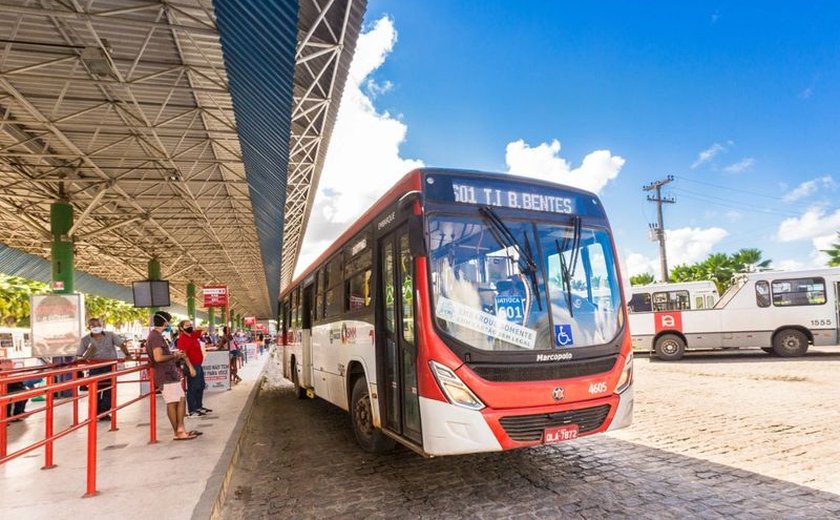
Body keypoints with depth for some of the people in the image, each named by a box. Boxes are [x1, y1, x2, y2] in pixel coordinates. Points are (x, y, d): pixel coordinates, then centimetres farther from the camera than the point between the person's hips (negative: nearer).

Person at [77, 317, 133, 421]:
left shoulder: (110, 335, 1)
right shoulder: (85, 340, 2)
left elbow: (122, 344, 1)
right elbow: (79, 356, 4)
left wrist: (127, 355, -11)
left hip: (110, 367, 0)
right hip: (95, 368, 0)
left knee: (108, 391, 1)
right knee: (95, 391, 2)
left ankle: (104, 413, 11)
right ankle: (94, 414, 15)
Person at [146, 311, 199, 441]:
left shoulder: (156, 336, 17)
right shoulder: (156, 337, -15)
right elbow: (158, 357, -24)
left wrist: (175, 356, 18)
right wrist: (174, 355, -11)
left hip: (170, 374, 10)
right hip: (165, 375, -10)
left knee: (181, 400, 11)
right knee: (172, 403, -4)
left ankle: (181, 429, 16)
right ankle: (178, 433, 2)